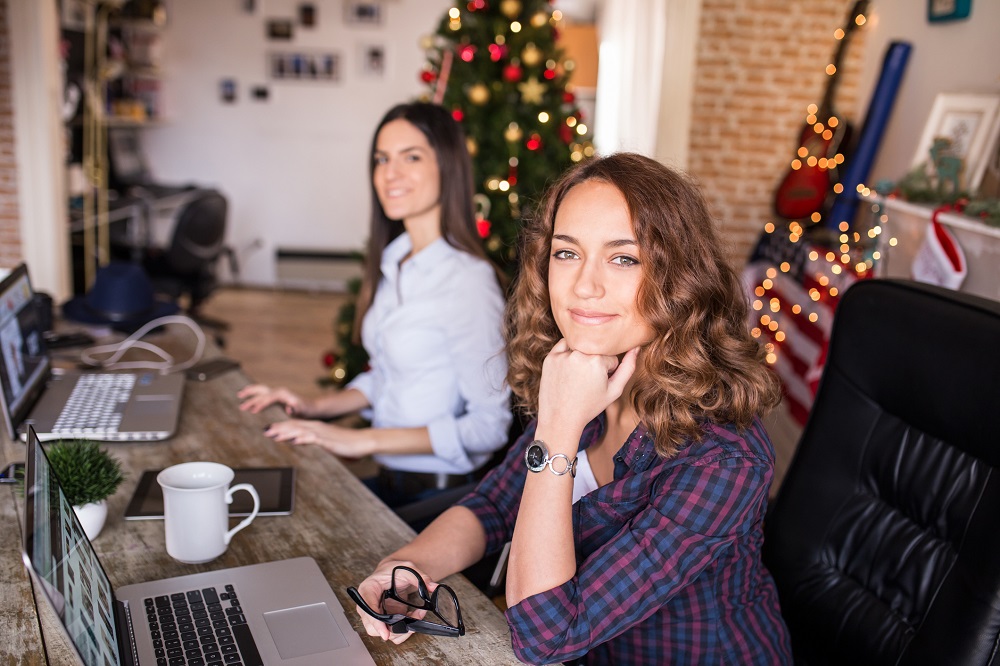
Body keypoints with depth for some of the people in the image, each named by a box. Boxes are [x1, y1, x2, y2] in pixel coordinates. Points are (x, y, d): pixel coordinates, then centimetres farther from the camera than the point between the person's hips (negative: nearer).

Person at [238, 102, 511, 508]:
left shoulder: (467, 279, -19)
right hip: (389, 480, 7)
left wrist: (365, 440, -19)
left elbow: (488, 425, -19)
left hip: (437, 494, -7)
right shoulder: (393, 262, 8)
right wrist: (316, 408, 5)